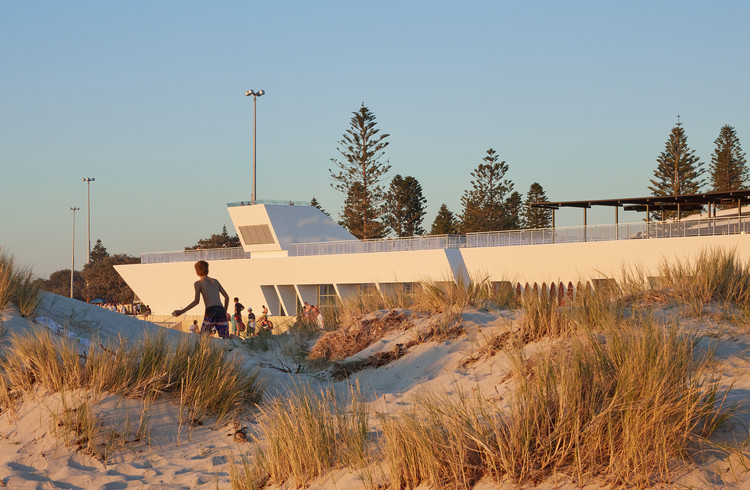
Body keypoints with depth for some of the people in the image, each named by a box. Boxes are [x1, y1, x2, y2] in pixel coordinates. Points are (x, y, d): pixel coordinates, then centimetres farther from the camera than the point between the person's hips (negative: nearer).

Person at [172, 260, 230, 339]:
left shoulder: (198, 283, 8)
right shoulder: (215, 281, 22)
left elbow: (196, 301, -3)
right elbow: (227, 297, 18)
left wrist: (182, 311, -2)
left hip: (210, 311, -4)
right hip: (221, 310, 4)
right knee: (226, 340, 4)